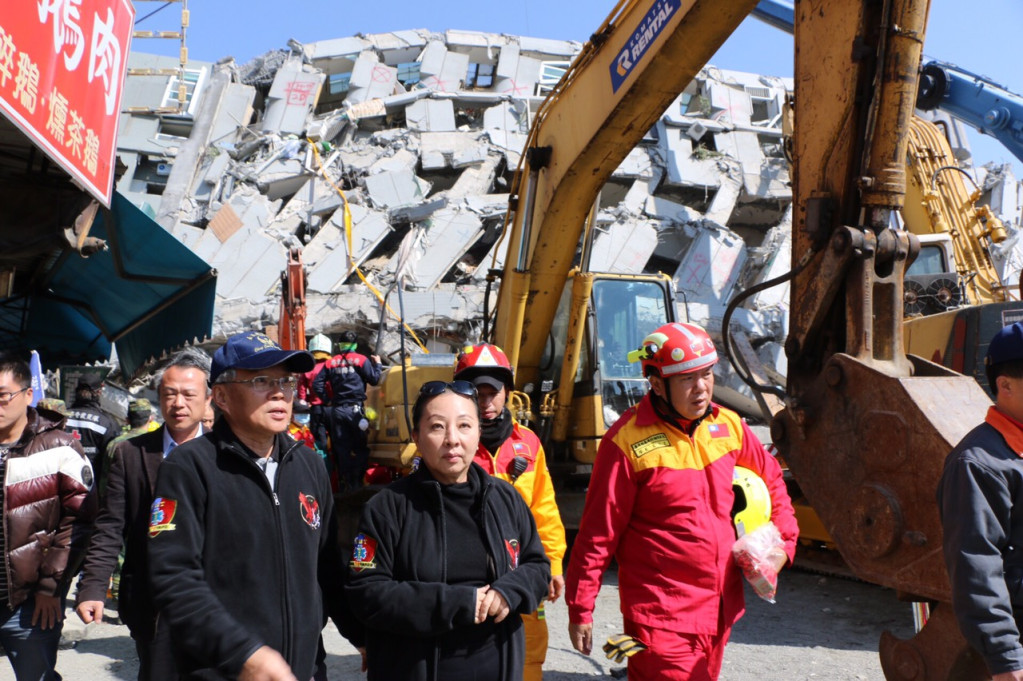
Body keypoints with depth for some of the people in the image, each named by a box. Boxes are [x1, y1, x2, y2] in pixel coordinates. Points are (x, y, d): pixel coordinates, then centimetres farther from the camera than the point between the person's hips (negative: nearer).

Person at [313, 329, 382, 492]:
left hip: (336, 410, 4)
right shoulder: (362, 360, -3)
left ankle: (344, 485, 13)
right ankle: (356, 483, -3)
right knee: (360, 448, 3)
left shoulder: (331, 362, 6)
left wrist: (328, 399, 10)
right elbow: (374, 379, -3)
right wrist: (377, 364, 12)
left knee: (341, 448, 9)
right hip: (355, 409, -3)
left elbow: (317, 384, 2)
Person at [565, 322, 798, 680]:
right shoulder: (628, 442, -16)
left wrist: (784, 540, 9)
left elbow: (770, 479, 20)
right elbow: (598, 533, -13)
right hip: (660, 617, -6)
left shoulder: (727, 425, 3)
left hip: (720, 610, 7)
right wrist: (580, 609, -10)